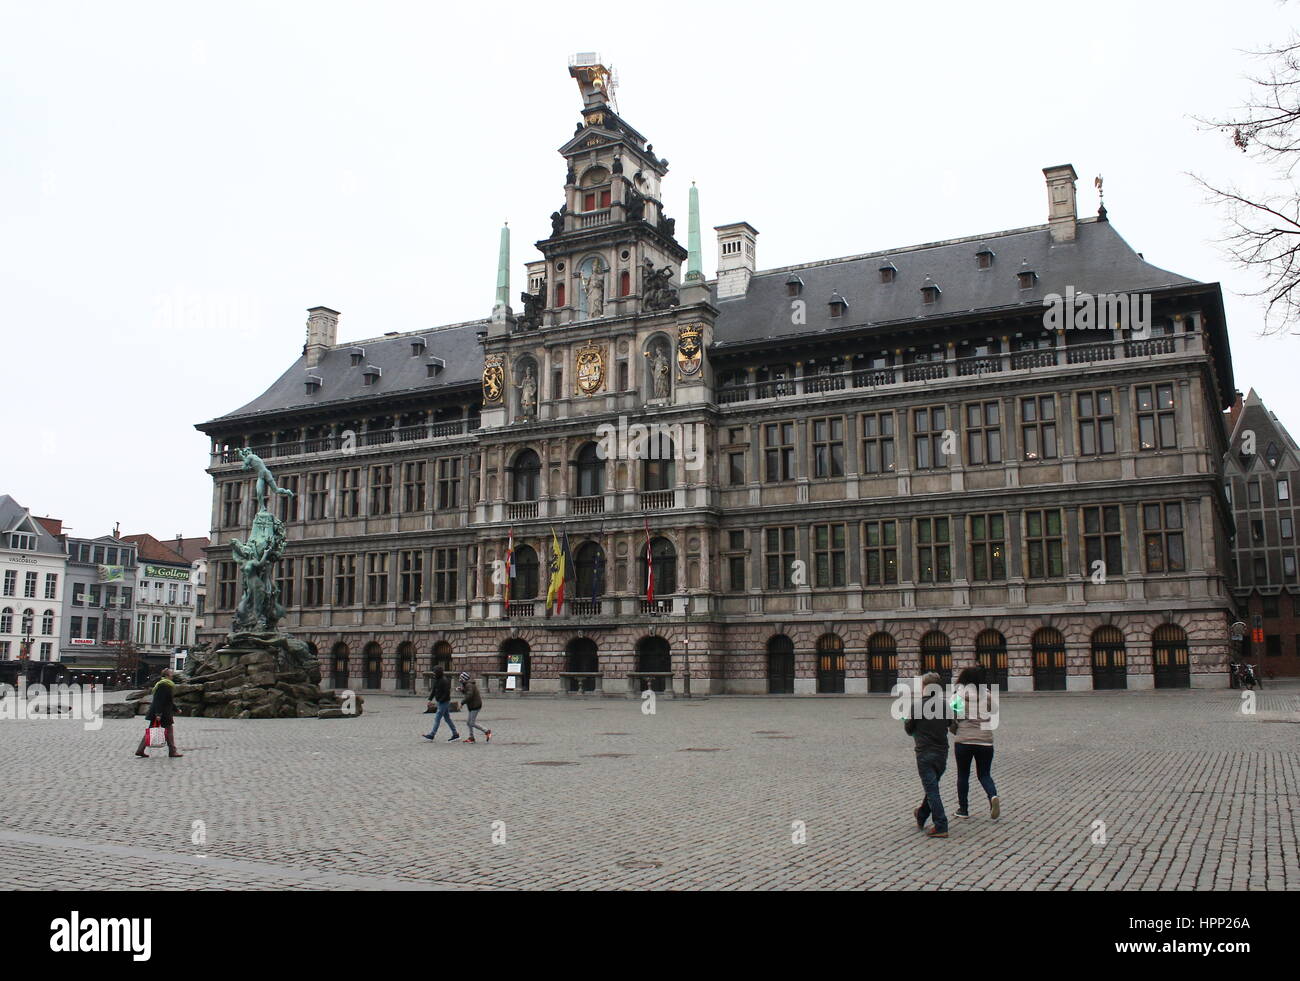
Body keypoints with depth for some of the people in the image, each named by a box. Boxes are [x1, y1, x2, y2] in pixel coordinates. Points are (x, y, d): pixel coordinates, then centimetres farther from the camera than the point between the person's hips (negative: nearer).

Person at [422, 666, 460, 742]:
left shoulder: (444, 681, -19)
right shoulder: (436, 680, 10)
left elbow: (447, 693, -21)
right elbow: (434, 690, 17)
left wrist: (439, 701, -20)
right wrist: (430, 699, 8)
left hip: (444, 702, -10)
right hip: (440, 702, 10)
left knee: (437, 718, -7)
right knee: (447, 718, 11)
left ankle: (431, 735, -4)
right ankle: (455, 734, 16)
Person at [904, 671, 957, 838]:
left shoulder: (917, 705, -12)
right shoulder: (944, 705, -1)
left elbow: (908, 729, -5)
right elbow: (954, 728, 4)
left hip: (924, 753, -5)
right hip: (942, 752, 5)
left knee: (932, 790, -1)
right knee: (932, 787, 20)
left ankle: (941, 827, -4)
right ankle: (921, 817, 38)